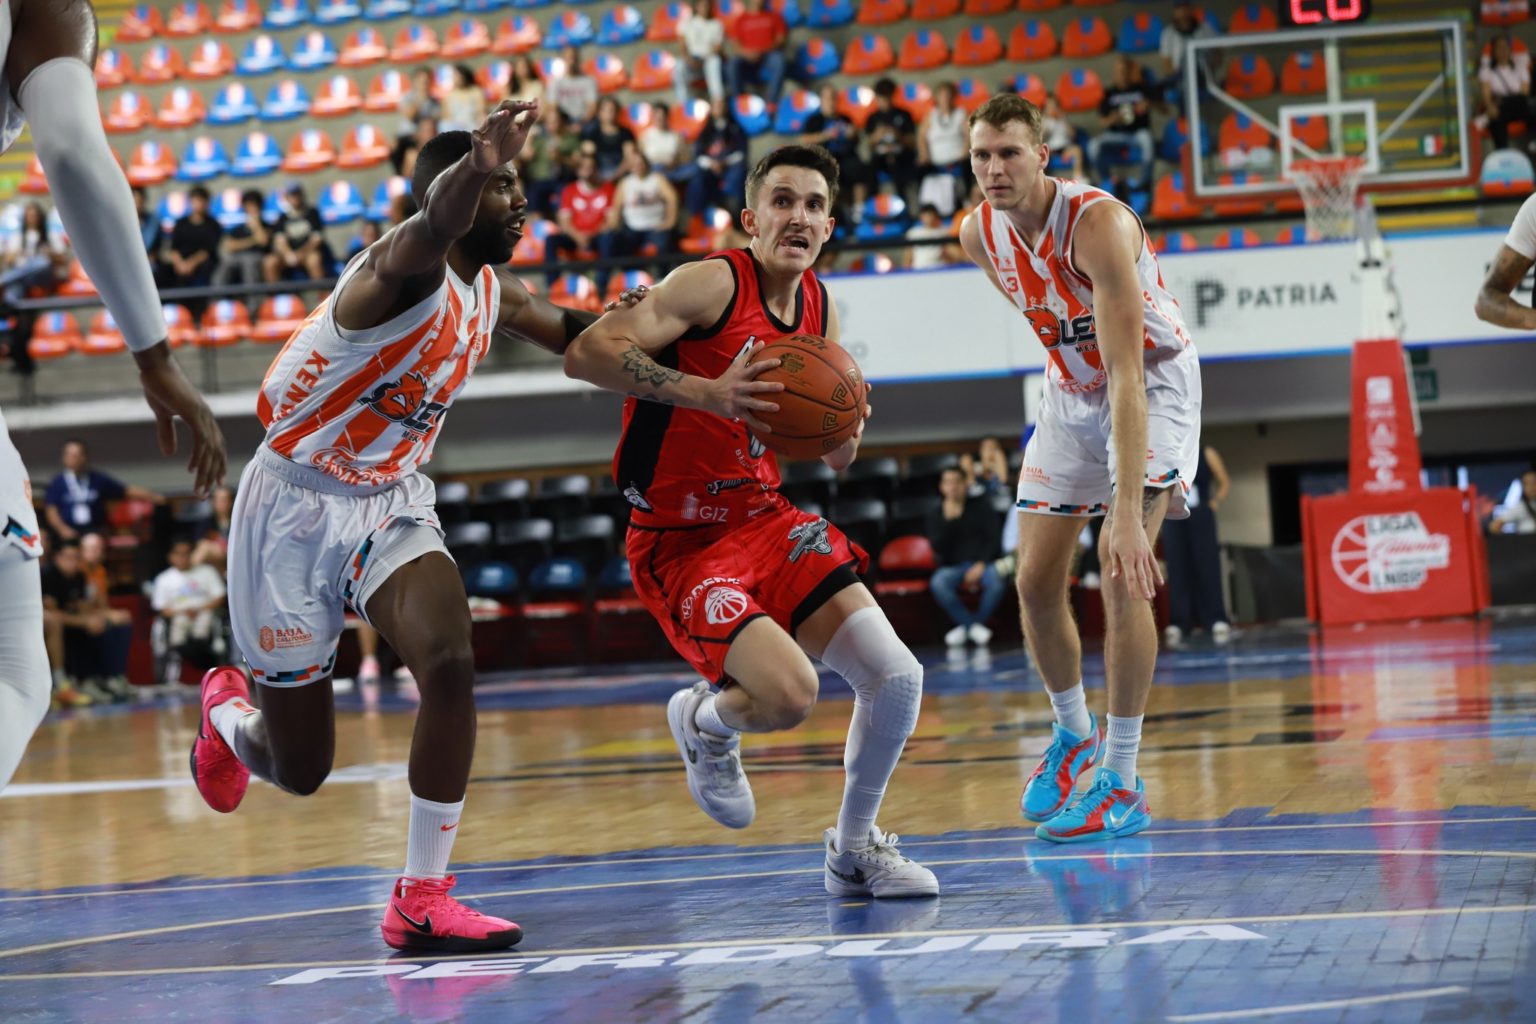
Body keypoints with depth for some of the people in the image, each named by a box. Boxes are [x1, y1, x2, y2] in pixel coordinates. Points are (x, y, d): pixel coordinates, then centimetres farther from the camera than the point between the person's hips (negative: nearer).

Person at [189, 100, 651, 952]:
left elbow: (580, 337, 20)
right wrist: (475, 164, -73)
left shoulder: (496, 296, 2)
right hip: (295, 504, -6)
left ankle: (422, 900, -16)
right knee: (299, 770, 4)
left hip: (389, 501, 6)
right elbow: (436, 224, -50)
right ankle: (227, 710, 43)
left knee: (451, 665, -24)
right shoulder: (405, 269, -24)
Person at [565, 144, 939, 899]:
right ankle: (704, 722, 12)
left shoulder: (818, 307, 7)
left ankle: (854, 850, 20)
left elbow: (838, 458, 18)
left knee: (898, 678, -4)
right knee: (789, 694, -26)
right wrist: (705, 392, -33)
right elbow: (585, 354, -25)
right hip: (682, 544, -7)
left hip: (766, 521, 7)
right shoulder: (714, 283, -16)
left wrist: (846, 428, -7)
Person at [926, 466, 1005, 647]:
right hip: (953, 566, 1)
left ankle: (966, 625, -14)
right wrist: (948, 519, -17)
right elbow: (938, 548, -7)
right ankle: (973, 626, -23)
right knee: (938, 583, -34)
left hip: (981, 563, 0)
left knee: (997, 581, -35)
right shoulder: (936, 515, 7)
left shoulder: (980, 505, 6)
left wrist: (981, 564, -11)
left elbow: (994, 537, 2)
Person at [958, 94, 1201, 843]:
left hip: (1153, 382, -6)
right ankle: (1073, 734, 28)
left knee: (1122, 570, -21)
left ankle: (1123, 786, -16)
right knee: (1035, 581, 2)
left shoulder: (1098, 224, -34)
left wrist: (1128, 510, -47)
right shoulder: (979, 236, -13)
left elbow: (1126, 374, -40)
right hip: (1072, 391, 6)